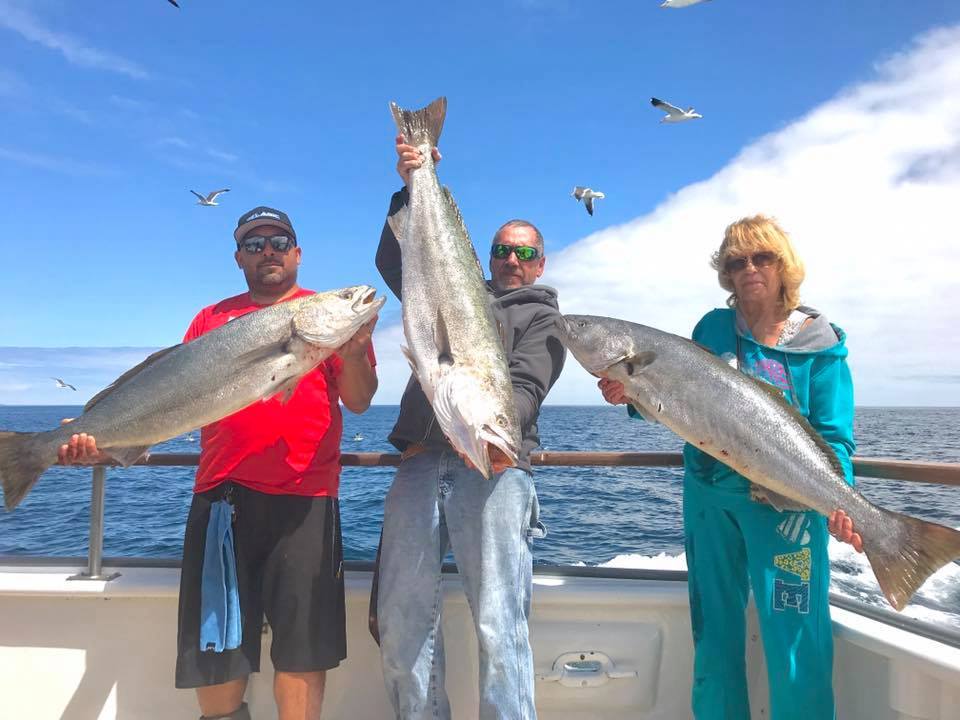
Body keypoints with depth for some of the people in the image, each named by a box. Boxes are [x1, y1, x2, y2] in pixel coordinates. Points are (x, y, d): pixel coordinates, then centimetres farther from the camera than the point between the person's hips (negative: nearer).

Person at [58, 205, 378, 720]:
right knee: (213, 645, 9)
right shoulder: (213, 319, 16)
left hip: (303, 498, -2)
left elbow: (359, 401, 1)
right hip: (221, 493, 3)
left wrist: (352, 353, -18)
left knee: (301, 648, 1)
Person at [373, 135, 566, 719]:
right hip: (421, 460, 4)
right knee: (401, 617, 0)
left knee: (499, 622, -10)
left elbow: (526, 385, -3)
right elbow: (395, 261, 16)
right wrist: (411, 188, 5)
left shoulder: (544, 317, 14)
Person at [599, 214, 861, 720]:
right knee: (713, 634, 15)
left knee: (795, 641, -2)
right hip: (708, 496, 3)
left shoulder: (820, 343, -3)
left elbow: (834, 436, -7)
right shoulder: (712, 329, 3)